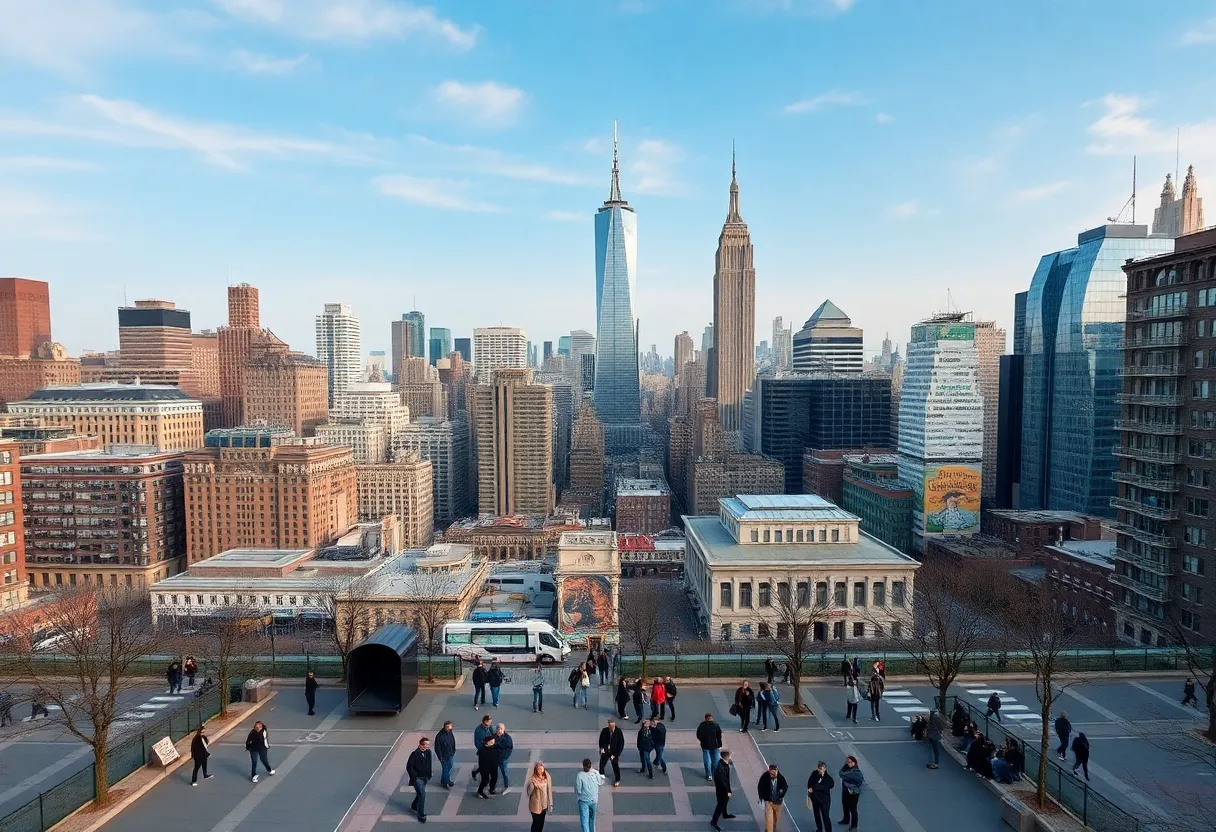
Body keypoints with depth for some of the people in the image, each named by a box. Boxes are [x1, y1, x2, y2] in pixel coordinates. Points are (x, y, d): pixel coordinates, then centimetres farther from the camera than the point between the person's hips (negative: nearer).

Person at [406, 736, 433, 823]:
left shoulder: (428, 752, -2)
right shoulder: (415, 754, -21)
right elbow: (409, 767, -16)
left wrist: (429, 775, 7)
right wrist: (415, 776, -16)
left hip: (425, 778, 7)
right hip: (417, 778, -7)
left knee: (420, 793, 20)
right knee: (422, 794, -13)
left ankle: (414, 806, 47)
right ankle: (421, 815, -3)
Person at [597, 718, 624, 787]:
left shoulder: (619, 732, -19)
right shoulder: (604, 730, -14)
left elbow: (621, 744, -13)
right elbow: (601, 740, 6)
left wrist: (615, 754, -14)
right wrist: (601, 748, -8)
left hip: (614, 752, -2)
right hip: (605, 751, 2)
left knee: (615, 767, 10)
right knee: (601, 765, 4)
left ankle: (617, 780, 35)